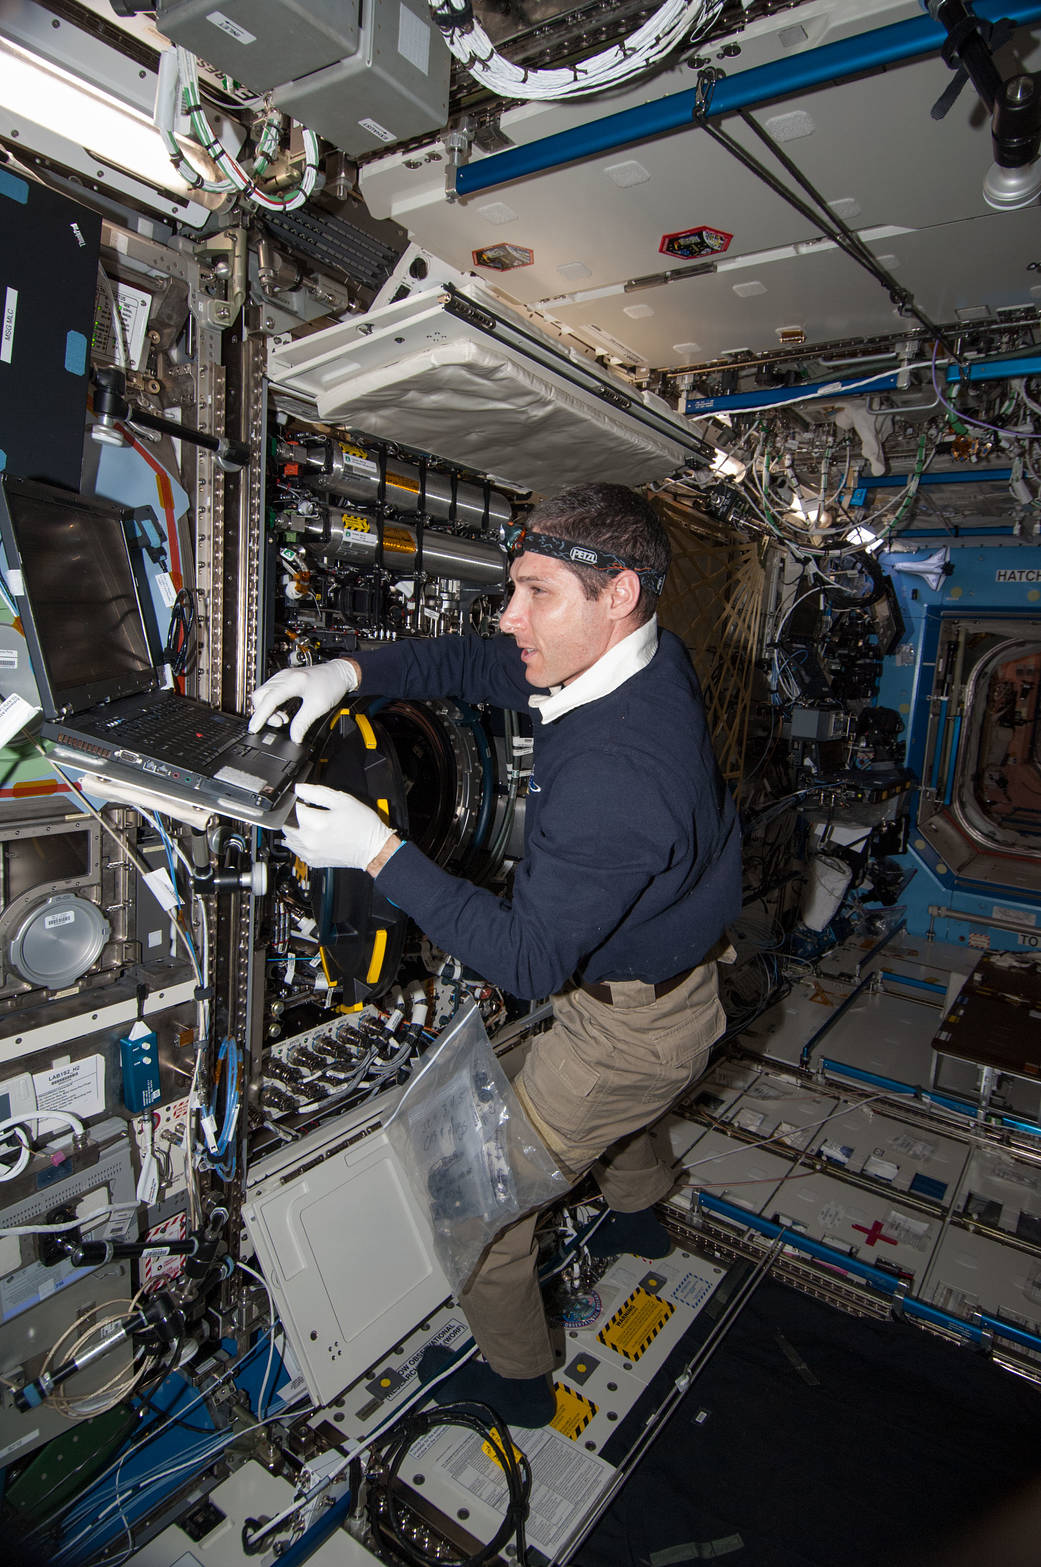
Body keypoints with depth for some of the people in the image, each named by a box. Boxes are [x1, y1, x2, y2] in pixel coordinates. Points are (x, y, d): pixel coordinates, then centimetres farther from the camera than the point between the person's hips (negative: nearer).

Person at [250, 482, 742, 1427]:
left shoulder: (614, 775, -39)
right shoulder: (641, 659, -9)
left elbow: (528, 960, -32)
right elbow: (477, 665, -1)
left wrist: (379, 852, -31)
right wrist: (350, 670, -15)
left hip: (634, 1026, -9)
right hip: (674, 979, 9)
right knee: (601, 1101, 37)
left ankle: (515, 1376, 35)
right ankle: (641, 1217, 65)